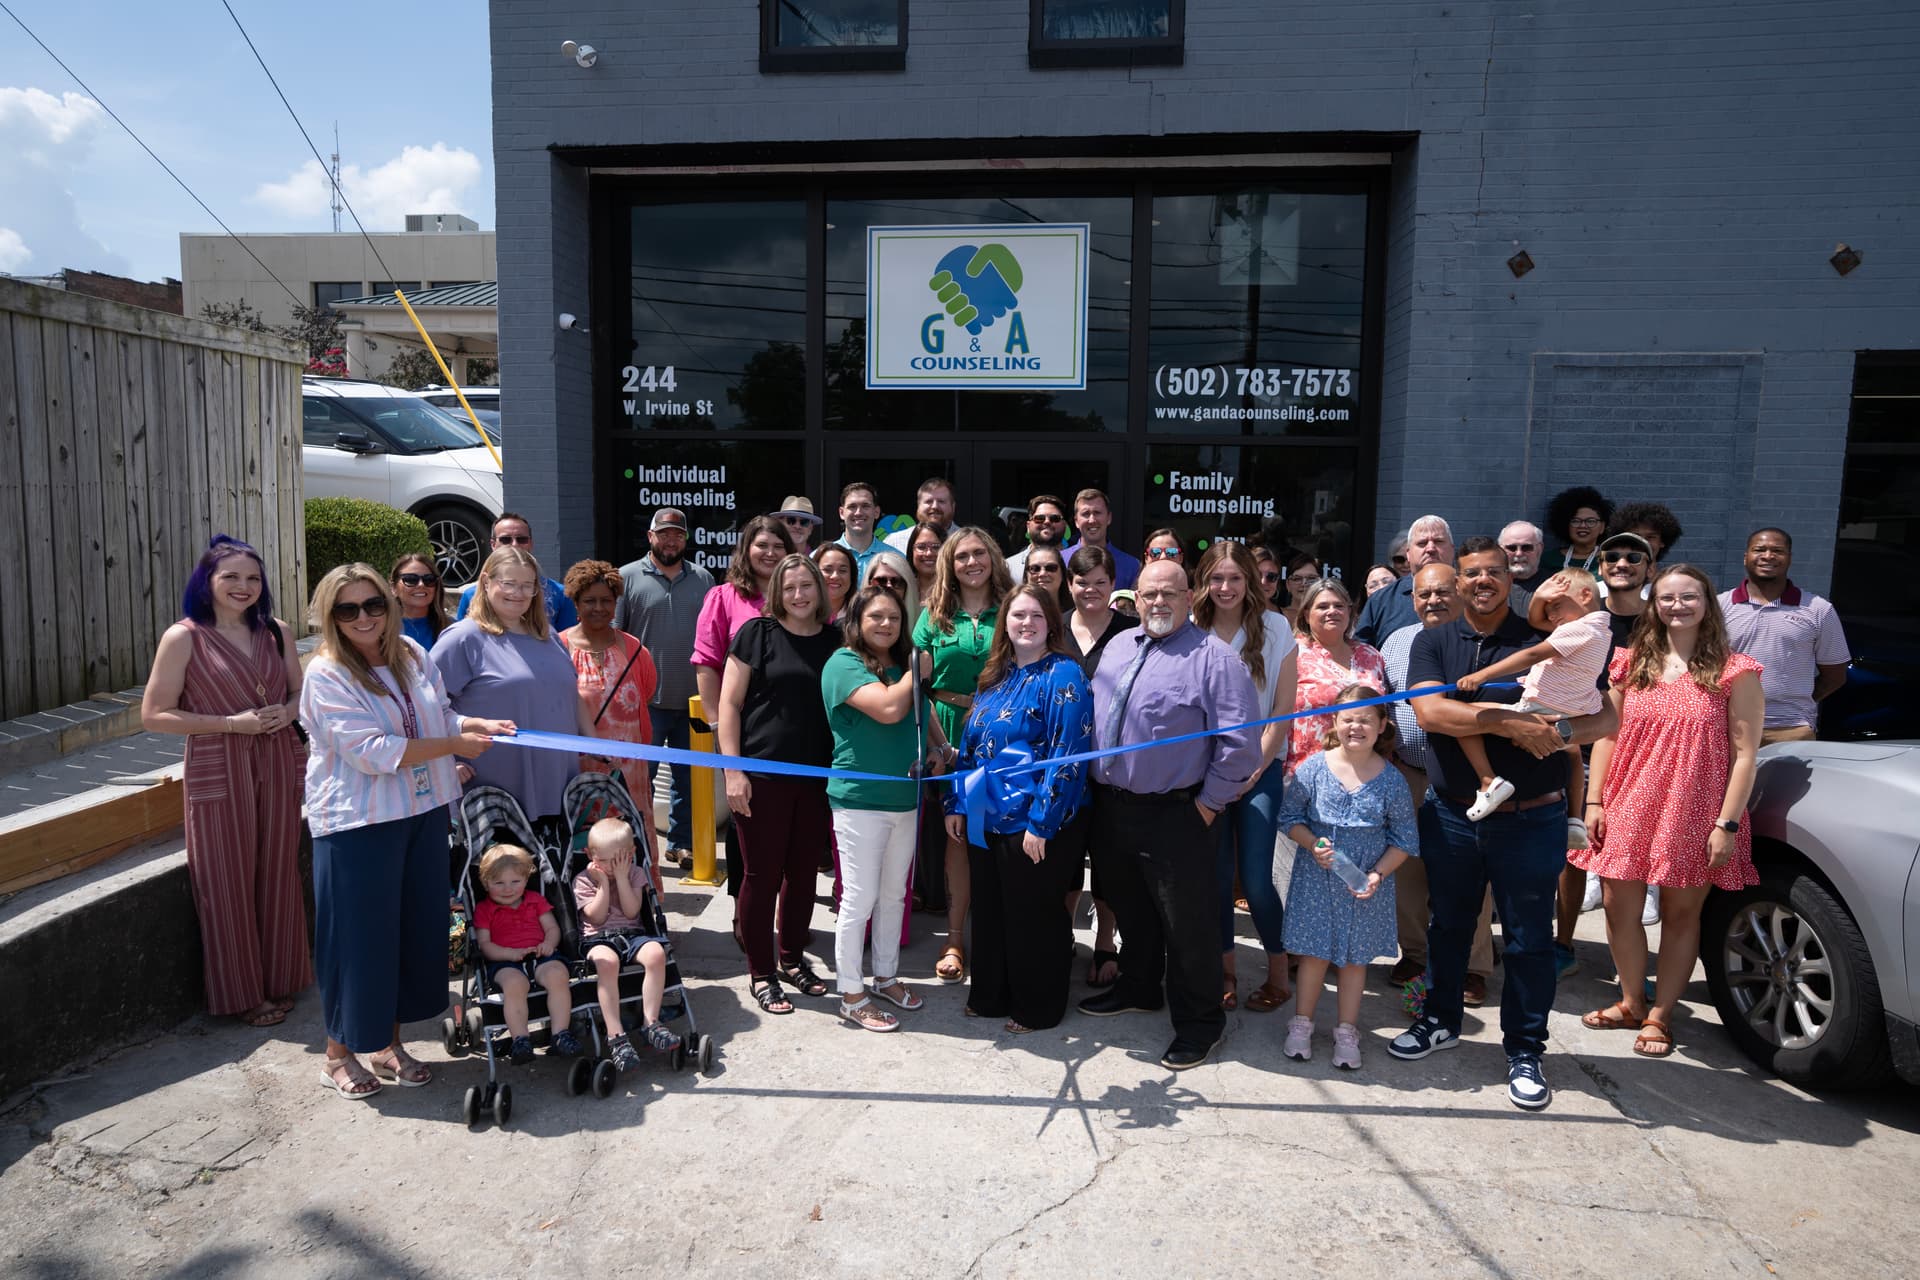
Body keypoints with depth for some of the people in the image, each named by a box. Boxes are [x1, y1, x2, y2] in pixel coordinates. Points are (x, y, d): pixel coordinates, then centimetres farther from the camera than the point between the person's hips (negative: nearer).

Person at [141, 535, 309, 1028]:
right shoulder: (183, 637, -7)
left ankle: (279, 979, 28)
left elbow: (300, 691, 16)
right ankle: (242, 992, 20)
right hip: (219, 773, -4)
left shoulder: (275, 631, 5)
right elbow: (154, 716, -8)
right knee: (228, 885, 5)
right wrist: (231, 723, -17)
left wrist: (287, 712, -8)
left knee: (276, 877, 12)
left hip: (278, 766, 4)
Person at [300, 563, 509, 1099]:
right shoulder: (326, 675, -13)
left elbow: (440, 715, 17)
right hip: (358, 825, -6)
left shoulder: (413, 656, 5)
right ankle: (340, 1050, 24)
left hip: (423, 813, 6)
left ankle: (389, 1042, 29)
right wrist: (454, 745, -19)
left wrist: (478, 724, -4)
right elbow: (371, 751, -21)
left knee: (418, 929, 12)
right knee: (360, 936, 3)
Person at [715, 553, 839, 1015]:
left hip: (816, 778, 4)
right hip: (762, 774, -4)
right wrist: (733, 770, -12)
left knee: (803, 871, 13)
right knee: (761, 873, 3)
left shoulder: (835, 641, 8)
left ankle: (792, 958, 31)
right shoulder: (758, 632, -4)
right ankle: (760, 972, 17)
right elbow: (728, 703, -5)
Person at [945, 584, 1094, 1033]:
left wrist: (1040, 822, -21)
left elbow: (1066, 755, -18)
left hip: (1036, 825, -7)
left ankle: (1038, 1008, 26)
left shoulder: (1063, 675, -12)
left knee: (1035, 917, 8)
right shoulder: (995, 676, 10)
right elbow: (970, 746, 14)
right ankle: (990, 995, 35)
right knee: (989, 911, 17)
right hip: (988, 818, 7)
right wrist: (957, 804, 9)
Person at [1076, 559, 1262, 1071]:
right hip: (1109, 807, 7)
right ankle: (1138, 988, 44)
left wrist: (1208, 803, -12)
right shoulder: (1116, 648, 10)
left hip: (1173, 815, -7)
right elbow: (1092, 716, 17)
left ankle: (1199, 1023, 20)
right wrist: (1095, 782, 11)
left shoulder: (1214, 658, -12)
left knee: (1186, 921, 4)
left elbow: (1239, 743, -15)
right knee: (1128, 908, 23)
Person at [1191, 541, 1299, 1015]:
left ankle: (1279, 973, 13)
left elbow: (1283, 709, -2)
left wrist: (1253, 768, -8)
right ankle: (1226, 971, 22)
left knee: (1255, 879, -7)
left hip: (1260, 768, -2)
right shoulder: (1190, 631, 0)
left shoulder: (1274, 628, -3)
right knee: (1217, 876, 5)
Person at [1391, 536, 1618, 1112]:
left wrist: (1558, 732, -22)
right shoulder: (1434, 642, 2)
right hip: (1453, 815, 2)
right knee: (1448, 924, 16)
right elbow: (1429, 712, -15)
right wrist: (1507, 721, -23)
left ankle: (1525, 1050, 23)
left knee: (1529, 937, 7)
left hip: (1529, 820, -1)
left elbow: (1606, 717, -2)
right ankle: (1441, 1020, 36)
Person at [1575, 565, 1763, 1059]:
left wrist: (1728, 823, -12)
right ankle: (1631, 1003, 29)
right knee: (1619, 910, 8)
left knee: (1681, 913, 8)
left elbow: (1745, 754, -7)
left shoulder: (1735, 671, -4)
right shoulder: (1630, 664, 7)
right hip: (1630, 808, 3)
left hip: (1695, 814, -3)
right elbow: (1606, 736, 8)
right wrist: (1595, 802, 2)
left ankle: (1659, 1016, 23)